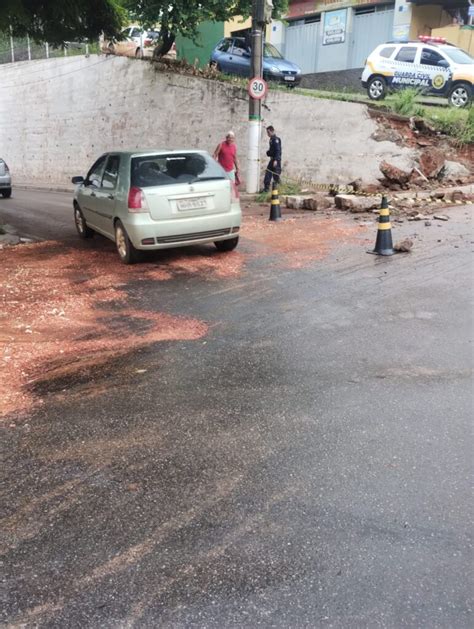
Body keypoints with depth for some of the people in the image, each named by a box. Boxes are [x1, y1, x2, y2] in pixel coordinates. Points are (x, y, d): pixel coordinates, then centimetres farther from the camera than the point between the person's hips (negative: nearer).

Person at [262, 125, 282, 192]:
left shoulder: (276, 139, -15)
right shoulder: (272, 139, 14)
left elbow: (278, 150, -21)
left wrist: (276, 160, -26)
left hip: (276, 159, -10)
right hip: (272, 159, 10)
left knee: (276, 174, -3)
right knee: (268, 172, 8)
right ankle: (266, 188, 10)